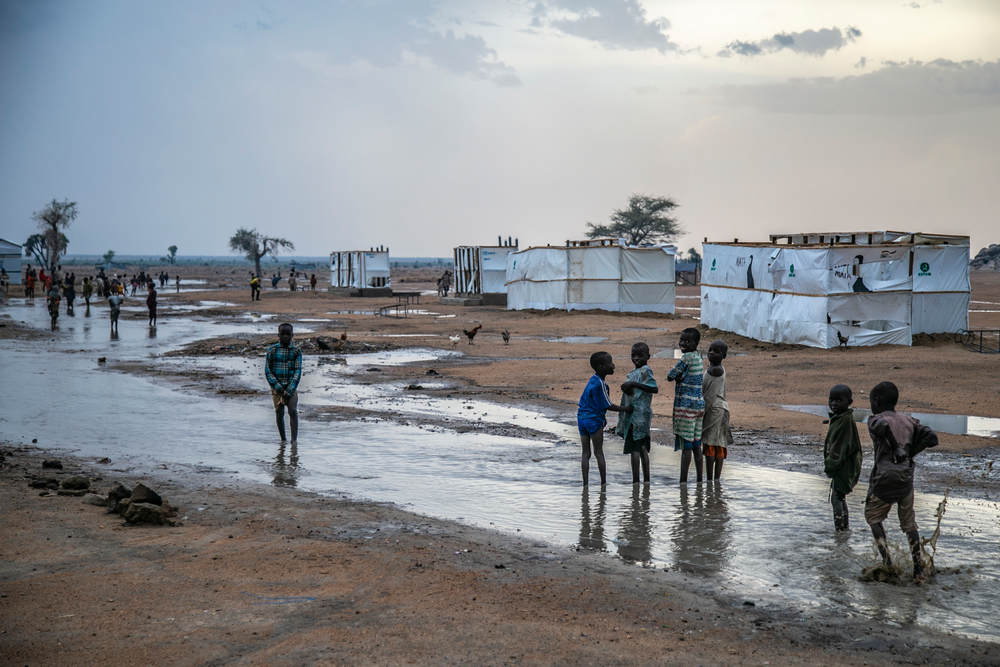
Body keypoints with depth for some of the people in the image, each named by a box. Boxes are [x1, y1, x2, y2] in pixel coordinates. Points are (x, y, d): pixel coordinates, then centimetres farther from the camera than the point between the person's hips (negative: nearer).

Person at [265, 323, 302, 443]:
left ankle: (294, 439, -19)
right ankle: (283, 439, 12)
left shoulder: (296, 351, 3)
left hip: (291, 387, 0)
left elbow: (298, 371, -1)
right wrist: (277, 386, -11)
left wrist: (290, 389, -14)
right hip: (277, 387, 0)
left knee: (293, 410, -15)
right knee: (279, 413, -1)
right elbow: (267, 370, 1)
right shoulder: (272, 350, 3)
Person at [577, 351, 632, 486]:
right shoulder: (600, 384, -16)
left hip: (582, 418, 8)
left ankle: (585, 483, 6)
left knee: (586, 453, 7)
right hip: (594, 419, -8)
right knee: (599, 452, 2)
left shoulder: (593, 380, 12)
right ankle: (604, 482, 8)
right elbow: (608, 406, -13)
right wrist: (626, 409, -4)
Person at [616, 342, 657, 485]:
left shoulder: (645, 370, -11)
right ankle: (646, 479, 15)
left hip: (638, 414, -10)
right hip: (632, 414, 10)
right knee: (642, 449, 11)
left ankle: (636, 480, -5)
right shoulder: (633, 373, 17)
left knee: (634, 448, -7)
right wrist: (626, 387, 7)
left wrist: (634, 384, -25)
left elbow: (655, 388, -24)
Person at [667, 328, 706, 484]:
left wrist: (677, 377, 6)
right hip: (699, 404, 9)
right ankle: (699, 480, 16)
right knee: (696, 444, 12)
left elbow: (670, 376, -10)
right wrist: (680, 377, -6)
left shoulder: (688, 357, -14)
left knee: (686, 445, -6)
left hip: (686, 405, -9)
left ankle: (683, 481, -3)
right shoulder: (699, 357, 13)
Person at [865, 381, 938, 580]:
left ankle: (886, 560, 5)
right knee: (908, 522, 19)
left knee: (873, 517, 17)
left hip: (884, 477, -4)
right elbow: (932, 438, 1)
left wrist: (895, 447, -18)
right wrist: (910, 453, 5)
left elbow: (882, 425, -31)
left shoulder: (875, 420, -6)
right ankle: (918, 567, 17)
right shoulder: (909, 421, 11)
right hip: (906, 478, 5)